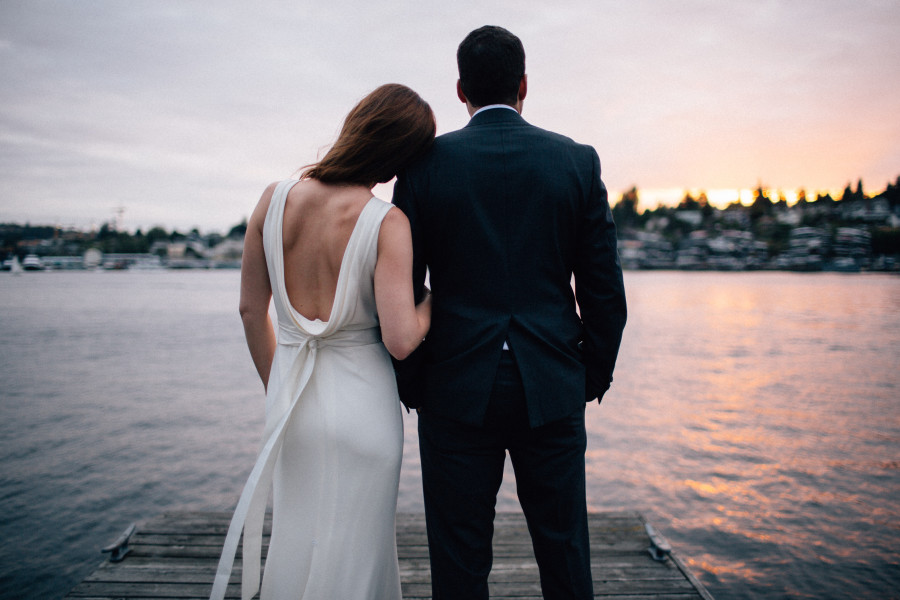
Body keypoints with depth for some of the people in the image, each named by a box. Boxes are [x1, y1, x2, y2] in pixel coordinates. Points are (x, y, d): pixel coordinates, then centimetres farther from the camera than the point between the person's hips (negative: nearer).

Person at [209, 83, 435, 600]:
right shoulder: (387, 223, -17)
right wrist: (435, 298, -2)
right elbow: (400, 340, -22)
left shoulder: (275, 199, -4)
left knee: (295, 542, 23)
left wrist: (277, 388, 16)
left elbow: (251, 310, 3)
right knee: (352, 553, 16)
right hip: (362, 404, -4)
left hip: (291, 400, 4)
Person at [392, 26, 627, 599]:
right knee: (565, 553, 17)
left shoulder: (426, 162, -2)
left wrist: (410, 385, 9)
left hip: (457, 390, -1)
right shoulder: (577, 160, 1)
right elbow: (604, 289, 1)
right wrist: (595, 377, 13)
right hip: (552, 389, 2)